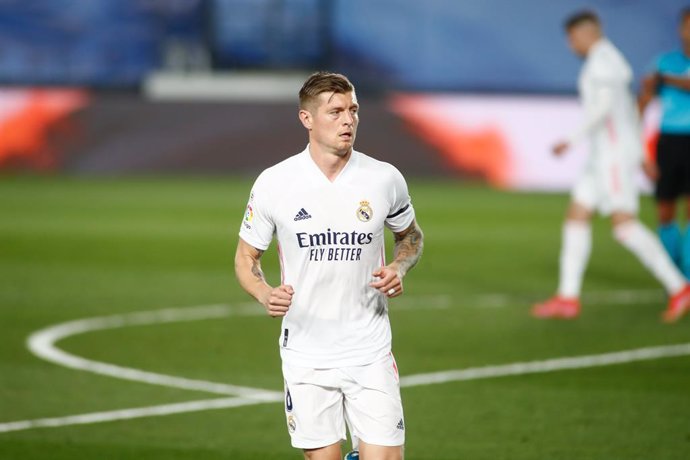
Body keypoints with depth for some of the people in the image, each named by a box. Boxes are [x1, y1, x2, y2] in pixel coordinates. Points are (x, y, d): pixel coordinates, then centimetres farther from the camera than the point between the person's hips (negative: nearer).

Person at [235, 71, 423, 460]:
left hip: (371, 354, 0)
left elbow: (411, 235, 17)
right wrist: (266, 294, -15)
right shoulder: (273, 184, -5)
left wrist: (399, 268, -6)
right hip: (305, 354, 0)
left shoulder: (385, 179, -2)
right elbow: (247, 257, 6)